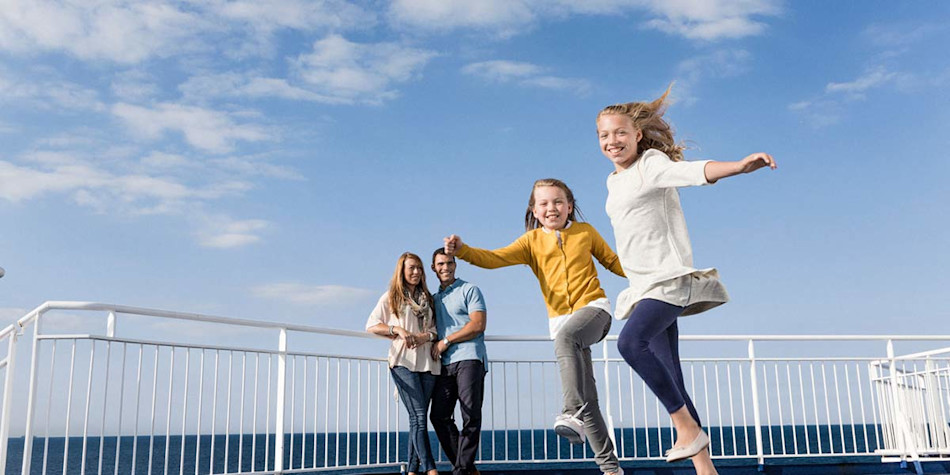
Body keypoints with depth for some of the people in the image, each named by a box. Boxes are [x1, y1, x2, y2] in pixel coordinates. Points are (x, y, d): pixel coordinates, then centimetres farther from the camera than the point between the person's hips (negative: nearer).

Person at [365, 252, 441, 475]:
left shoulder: (428, 299, 19)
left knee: (418, 417, 4)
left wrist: (428, 335, -4)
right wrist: (398, 329, -11)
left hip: (427, 362, 4)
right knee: (418, 416, -13)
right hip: (403, 361, -4)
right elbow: (372, 325, 3)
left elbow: (437, 328, 18)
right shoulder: (391, 297, 8)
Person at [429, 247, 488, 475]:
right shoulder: (434, 298, 24)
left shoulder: (469, 290, 5)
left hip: (469, 358, -6)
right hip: (445, 363, 6)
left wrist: (446, 341, -7)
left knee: (470, 417, -8)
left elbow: (478, 325, -7)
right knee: (439, 415, -2)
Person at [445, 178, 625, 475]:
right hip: (560, 318, 2)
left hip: (594, 306, -2)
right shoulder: (532, 241, 5)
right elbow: (495, 258, -9)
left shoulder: (585, 231, 5)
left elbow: (612, 261, 18)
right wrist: (462, 250, -26)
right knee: (587, 398, 2)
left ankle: (573, 414, -41)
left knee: (565, 337, -38)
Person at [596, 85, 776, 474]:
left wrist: (740, 166, -44)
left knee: (630, 341, -31)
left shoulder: (652, 164, -6)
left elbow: (693, 171, -25)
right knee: (670, 379, 5)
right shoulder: (613, 182, 17)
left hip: (669, 279, -8)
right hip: (643, 287, 8)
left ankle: (688, 428, -19)